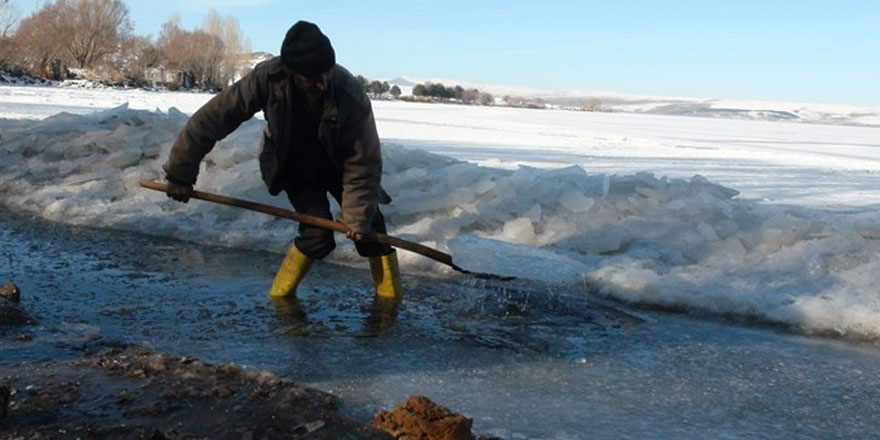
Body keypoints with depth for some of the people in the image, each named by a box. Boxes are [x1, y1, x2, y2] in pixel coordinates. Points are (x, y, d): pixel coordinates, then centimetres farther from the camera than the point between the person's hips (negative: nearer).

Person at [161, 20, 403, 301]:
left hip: (338, 165, 1)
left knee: (369, 227, -8)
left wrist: (358, 216, -28)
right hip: (294, 167, -1)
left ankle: (391, 297, 9)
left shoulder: (351, 95, -35)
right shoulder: (268, 78, -34)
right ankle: (280, 296, 4)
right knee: (318, 234, -17)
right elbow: (212, 118, -27)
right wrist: (180, 173, -23)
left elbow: (363, 162, -26)